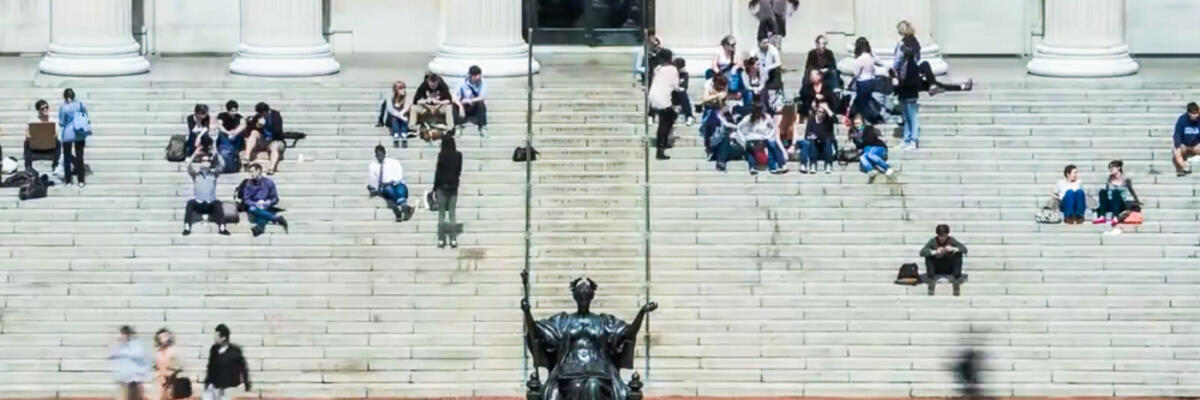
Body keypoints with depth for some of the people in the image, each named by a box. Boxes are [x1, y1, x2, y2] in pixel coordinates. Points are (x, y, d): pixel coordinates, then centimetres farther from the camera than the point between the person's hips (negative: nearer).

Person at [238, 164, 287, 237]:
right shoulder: (249, 184, 7)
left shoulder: (269, 182, 6)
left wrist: (268, 202, -15)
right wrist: (256, 204, -18)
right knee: (252, 209, -35)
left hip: (267, 209, 0)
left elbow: (275, 199, 7)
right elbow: (246, 200, 1)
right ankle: (277, 218, -40)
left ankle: (258, 228, -65)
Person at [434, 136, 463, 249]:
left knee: (441, 214, 4)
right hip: (454, 186, 3)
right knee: (452, 214, 8)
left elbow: (438, 172, -8)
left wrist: (435, 187, 0)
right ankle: (453, 240, 5)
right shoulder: (458, 155, -2)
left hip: (443, 186, -3)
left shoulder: (442, 155, -12)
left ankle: (441, 240, 3)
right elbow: (459, 171, 4)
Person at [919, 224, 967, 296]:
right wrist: (935, 252, -41)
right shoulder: (933, 241, -13)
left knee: (958, 254, -22)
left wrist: (953, 249, -37)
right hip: (936, 269, 0)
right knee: (928, 256, -26)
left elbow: (964, 249, -19)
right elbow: (922, 252, -26)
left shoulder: (952, 240, -10)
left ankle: (956, 279, -22)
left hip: (949, 269, 0)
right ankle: (931, 281, -24)